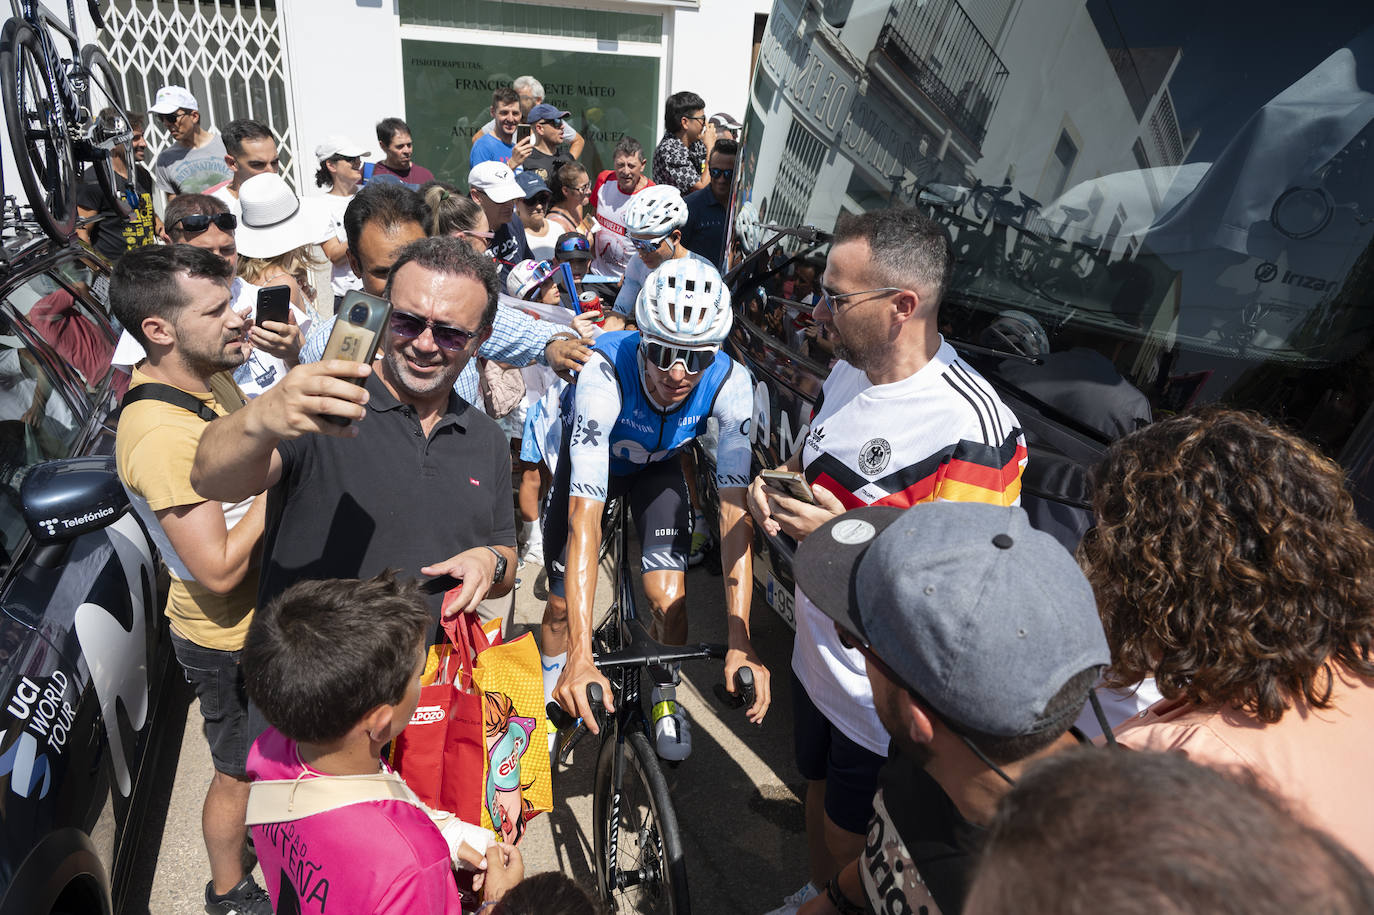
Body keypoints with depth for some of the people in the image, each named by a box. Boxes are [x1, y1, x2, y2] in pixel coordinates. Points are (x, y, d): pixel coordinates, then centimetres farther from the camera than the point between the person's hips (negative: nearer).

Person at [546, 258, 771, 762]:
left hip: (657, 467, 1)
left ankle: (664, 697, 19)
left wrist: (740, 641, -41)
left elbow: (735, 512, -35)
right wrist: (581, 657, -51)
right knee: (561, 605, 0)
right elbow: (585, 517, -46)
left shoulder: (730, 383, -35)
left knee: (669, 601, -13)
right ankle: (552, 697, 32)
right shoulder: (604, 375, -42)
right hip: (591, 457, -1)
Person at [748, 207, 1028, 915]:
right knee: (818, 798, 29)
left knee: (851, 841, 15)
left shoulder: (971, 428, -27)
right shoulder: (848, 373, -1)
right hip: (816, 654, 8)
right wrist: (772, 491, -7)